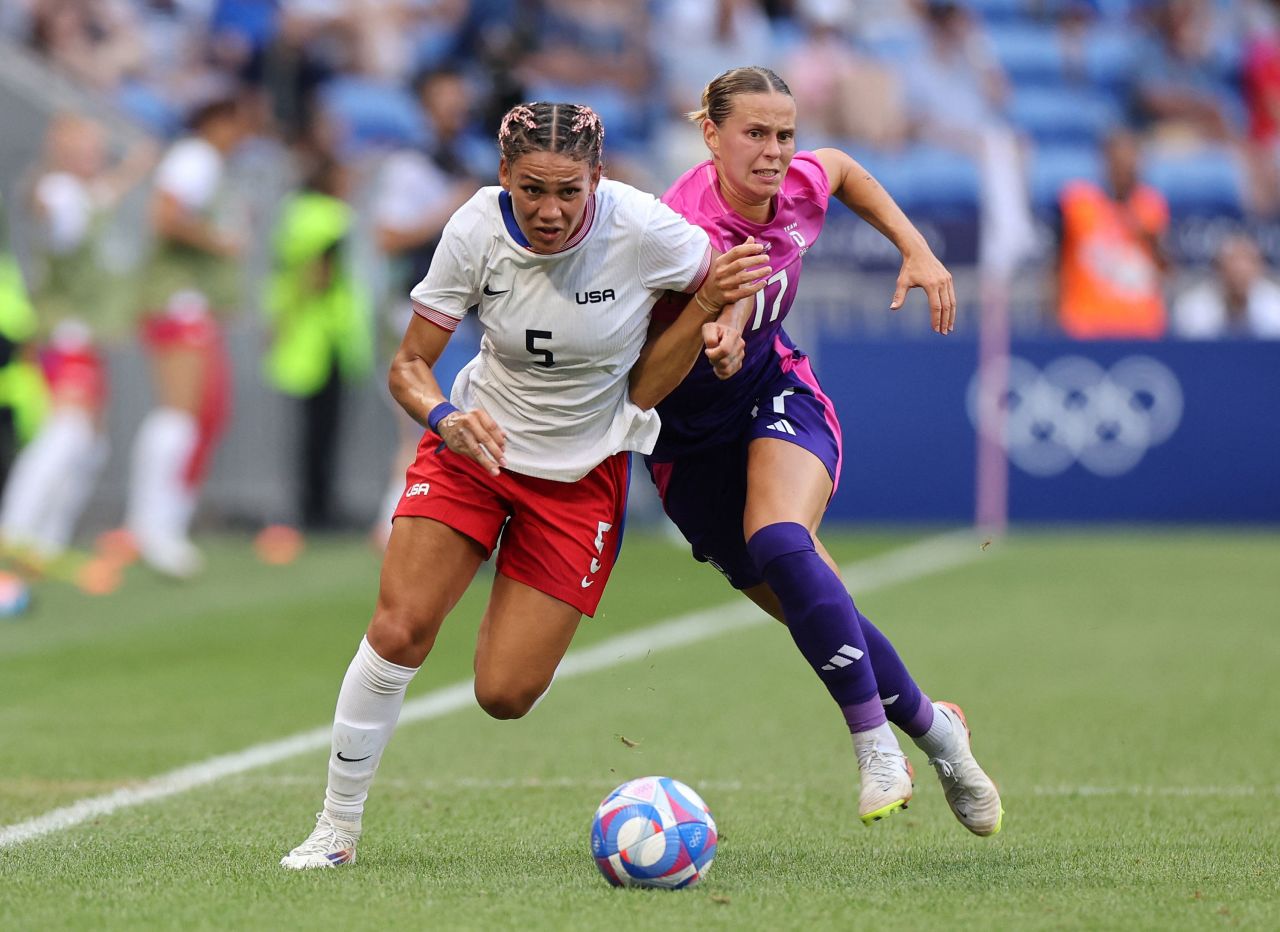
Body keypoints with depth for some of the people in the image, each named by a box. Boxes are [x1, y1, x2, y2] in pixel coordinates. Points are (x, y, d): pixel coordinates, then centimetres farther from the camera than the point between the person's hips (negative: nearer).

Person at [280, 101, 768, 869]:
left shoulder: (642, 229, -22)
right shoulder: (477, 230, -18)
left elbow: (736, 280, -1)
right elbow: (409, 364, -8)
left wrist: (711, 315, -23)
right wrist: (443, 416, -29)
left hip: (583, 474, -1)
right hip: (474, 443, 1)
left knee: (504, 694, -6)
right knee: (399, 628, -17)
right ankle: (337, 828, -2)